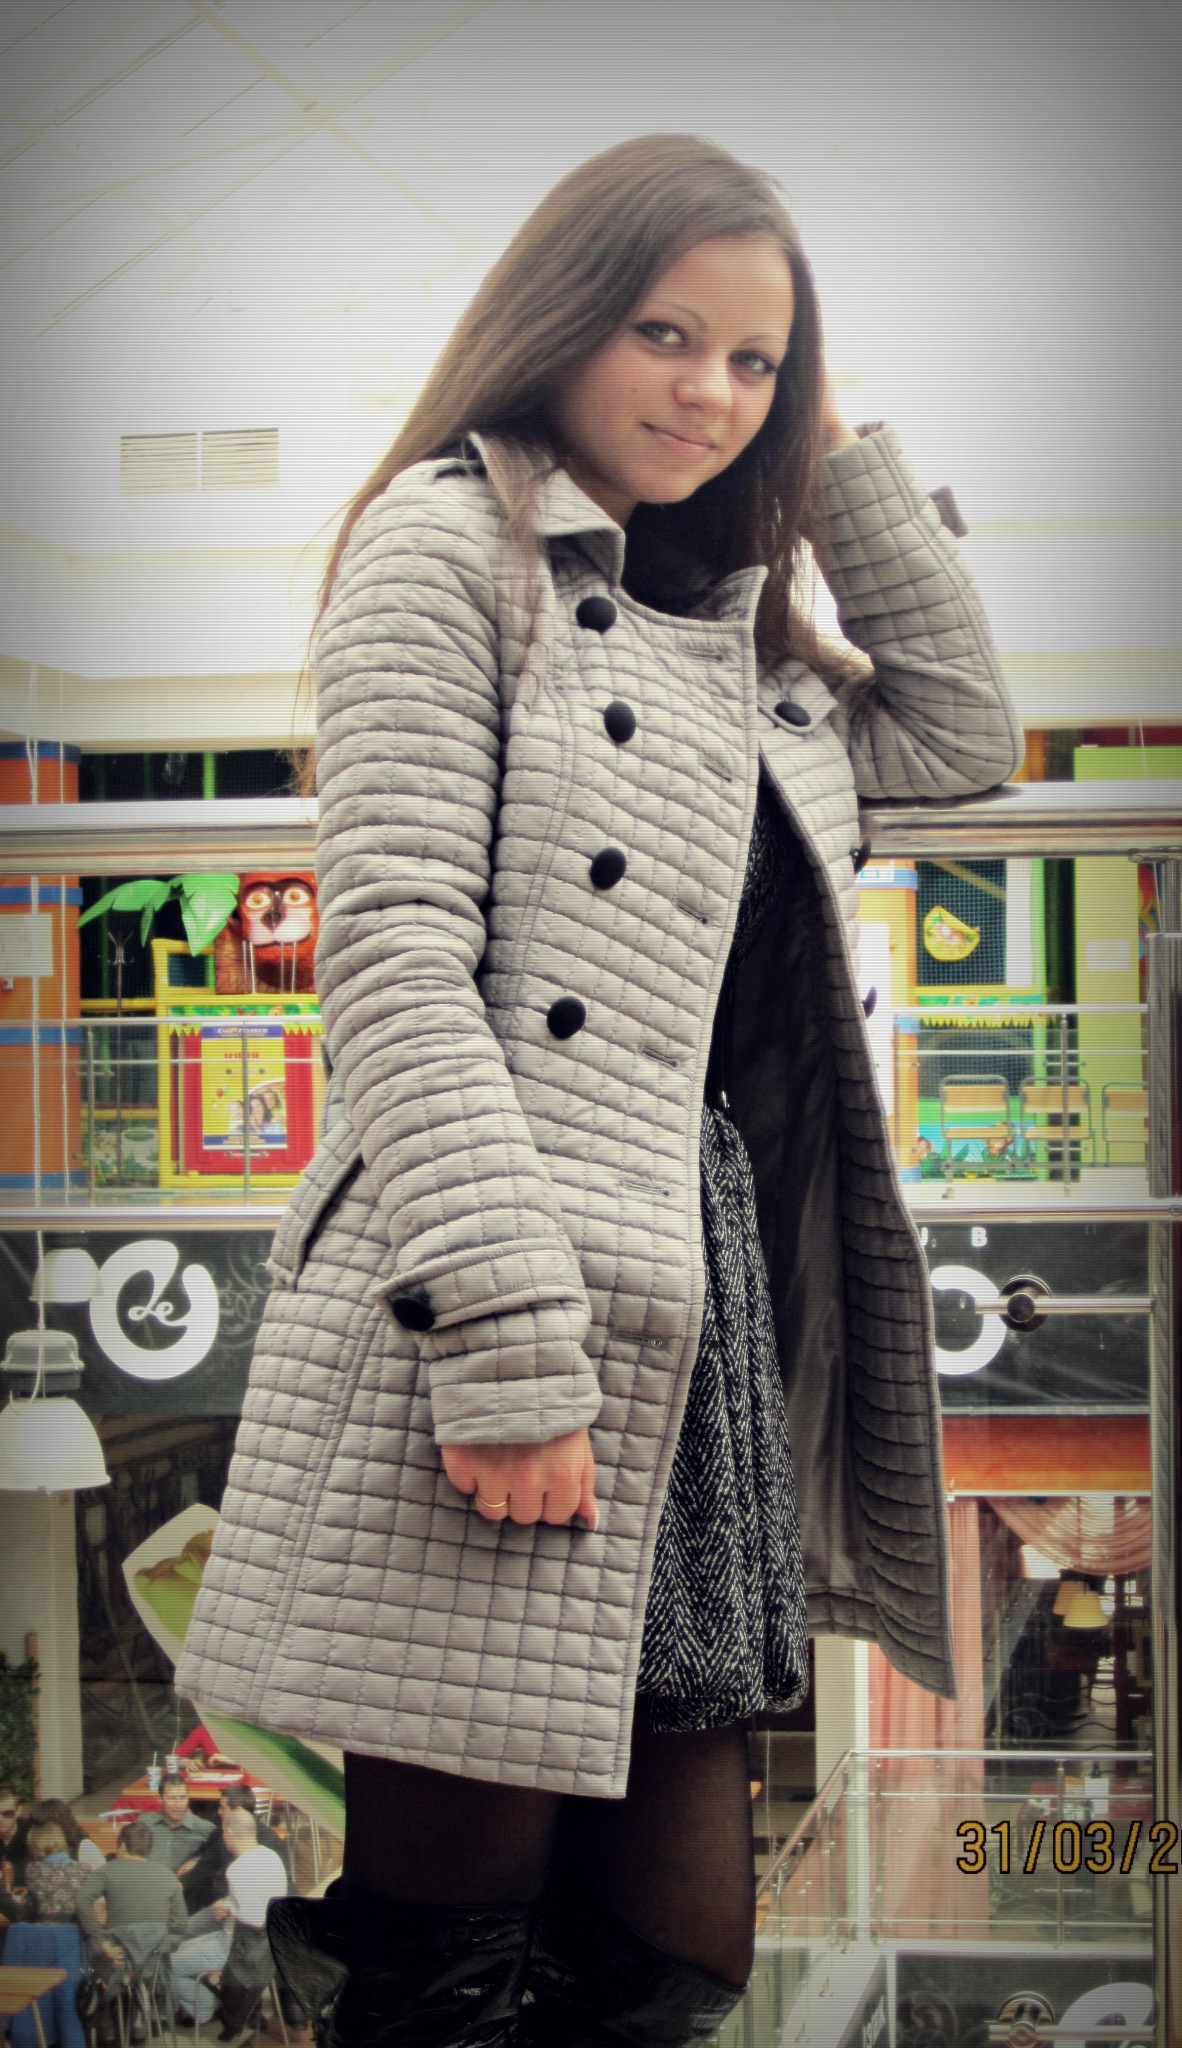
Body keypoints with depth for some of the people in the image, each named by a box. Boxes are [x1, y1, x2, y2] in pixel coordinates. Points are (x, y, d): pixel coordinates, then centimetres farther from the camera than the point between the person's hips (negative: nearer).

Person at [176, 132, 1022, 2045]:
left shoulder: (740, 624, 22)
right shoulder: (449, 539, -1)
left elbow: (963, 733, 27)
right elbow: (396, 952, -12)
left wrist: (841, 453, 19)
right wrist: (505, 1345, -21)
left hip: (718, 1317, 8)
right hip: (500, 1323, -7)